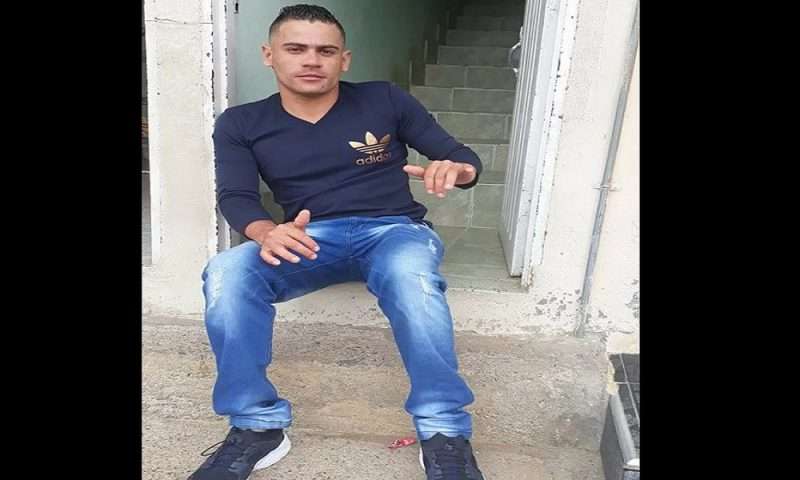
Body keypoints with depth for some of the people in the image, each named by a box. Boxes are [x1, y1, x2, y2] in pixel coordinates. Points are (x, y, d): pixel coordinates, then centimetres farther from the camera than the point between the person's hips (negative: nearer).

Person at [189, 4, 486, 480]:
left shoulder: (385, 100, 3)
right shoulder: (241, 124, 6)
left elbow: (465, 157, 4)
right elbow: (236, 198, -4)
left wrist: (454, 169, -23)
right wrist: (268, 233, -28)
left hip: (395, 228, -1)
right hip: (311, 237, 2)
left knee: (410, 275, -38)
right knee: (226, 274, -29)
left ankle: (445, 432, -26)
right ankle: (258, 427, -17)